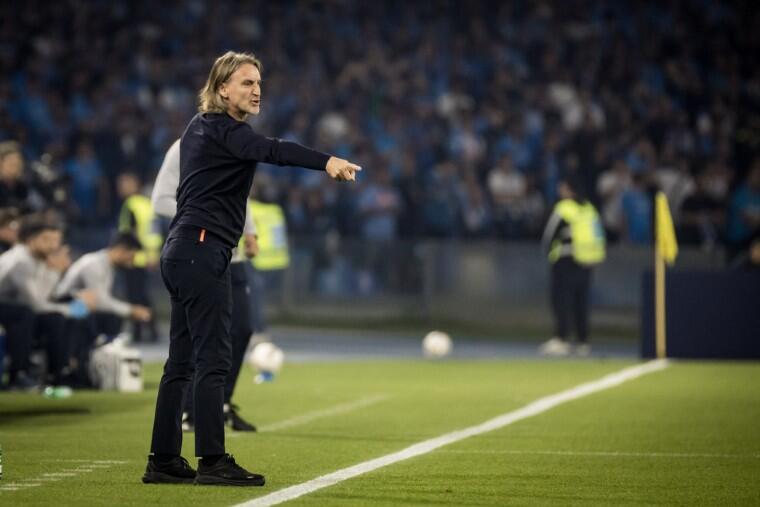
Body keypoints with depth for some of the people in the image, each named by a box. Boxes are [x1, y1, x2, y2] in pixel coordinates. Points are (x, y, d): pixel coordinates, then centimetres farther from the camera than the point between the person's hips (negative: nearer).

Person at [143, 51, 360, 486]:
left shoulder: (200, 127, 19)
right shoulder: (223, 130, -11)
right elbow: (270, 150, -30)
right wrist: (327, 161, -45)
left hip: (182, 250, 10)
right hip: (203, 250, -10)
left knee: (183, 360, 10)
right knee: (213, 359, -12)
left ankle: (164, 460, 11)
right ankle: (213, 462, -15)